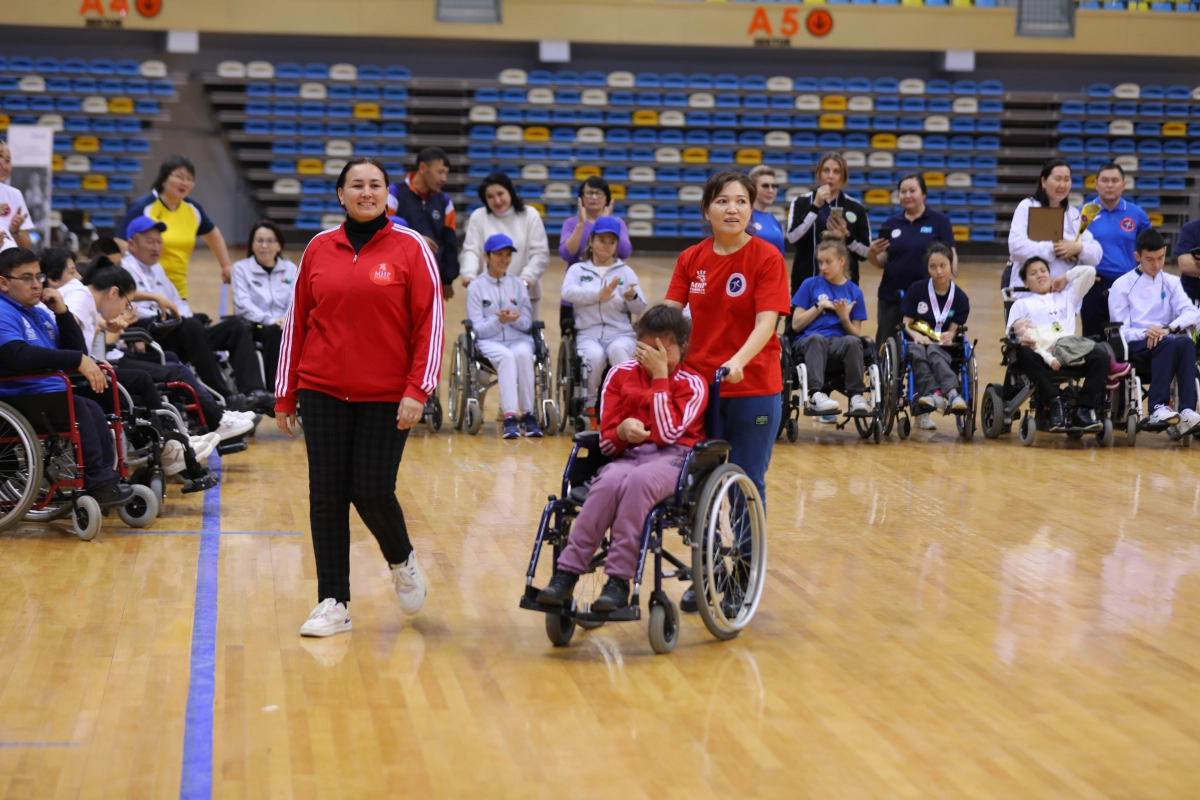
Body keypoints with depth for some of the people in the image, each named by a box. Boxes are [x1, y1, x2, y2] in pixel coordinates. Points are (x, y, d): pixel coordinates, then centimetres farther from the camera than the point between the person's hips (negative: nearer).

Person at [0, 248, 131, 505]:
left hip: (50, 395, 9)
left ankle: (105, 482, -17)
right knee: (78, 409, -25)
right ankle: (98, 483, -22)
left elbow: (77, 350, 16)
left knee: (94, 411, -14)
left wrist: (62, 313, 1)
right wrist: (76, 360, -29)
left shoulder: (40, 313, 19)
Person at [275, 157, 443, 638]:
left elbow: (430, 321, -4)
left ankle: (402, 561, 26)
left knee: (371, 492, -6)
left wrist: (418, 389, -12)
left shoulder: (410, 247, -2)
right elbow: (297, 322, 10)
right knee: (326, 495, 1)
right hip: (323, 391, 3)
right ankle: (333, 604, 9)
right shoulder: (319, 248, 6)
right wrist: (285, 395, 9)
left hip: (386, 396, -3)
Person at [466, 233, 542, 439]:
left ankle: (528, 414, -31)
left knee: (522, 354, -34)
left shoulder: (518, 284, 13)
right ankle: (509, 416, -45)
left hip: (519, 339, 2)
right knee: (506, 356, -36)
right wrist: (499, 320, -20)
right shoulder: (476, 287, 5)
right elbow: (478, 328, -1)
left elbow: (527, 324, 11)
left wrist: (515, 319, -13)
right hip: (490, 341, -2)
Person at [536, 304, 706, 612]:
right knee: (609, 482, -35)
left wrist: (660, 376, -9)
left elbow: (668, 434, -12)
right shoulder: (621, 375, 11)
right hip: (627, 456, 3)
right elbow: (606, 443, 9)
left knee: (638, 480, -39)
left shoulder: (692, 384, 3)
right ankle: (566, 575, -36)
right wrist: (621, 431, -17)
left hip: (672, 459, -3)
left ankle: (619, 581, -39)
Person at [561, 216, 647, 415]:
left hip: (621, 333, 0)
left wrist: (632, 297, -21)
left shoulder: (625, 271, 14)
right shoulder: (578, 269, 12)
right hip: (589, 333, 0)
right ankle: (590, 407, -9)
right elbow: (568, 292, -10)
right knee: (595, 355, -32)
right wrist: (598, 295, -23)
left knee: (618, 350, -34)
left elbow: (641, 308, 3)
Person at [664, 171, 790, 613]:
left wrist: (738, 361, -33)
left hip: (754, 389, -3)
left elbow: (766, 322, -16)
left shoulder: (766, 258, -7)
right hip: (698, 385, 3)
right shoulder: (691, 260, 4)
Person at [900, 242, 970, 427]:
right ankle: (951, 393, -56)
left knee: (934, 352, -36)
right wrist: (916, 335, -21)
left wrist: (949, 336, -24)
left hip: (941, 346, 0)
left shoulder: (960, 297, 4)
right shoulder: (916, 289, 3)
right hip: (916, 342, 0)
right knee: (918, 353, -37)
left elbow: (952, 330, 0)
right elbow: (906, 324, 1)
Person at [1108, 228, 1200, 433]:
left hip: (1168, 342, 3)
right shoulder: (1122, 285, 6)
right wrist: (1144, 333, -20)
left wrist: (1169, 328, -21)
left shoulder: (1172, 283, 15)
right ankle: (1159, 408, -42)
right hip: (1134, 347, -3)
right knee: (1168, 343, -36)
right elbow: (1119, 331, 0)